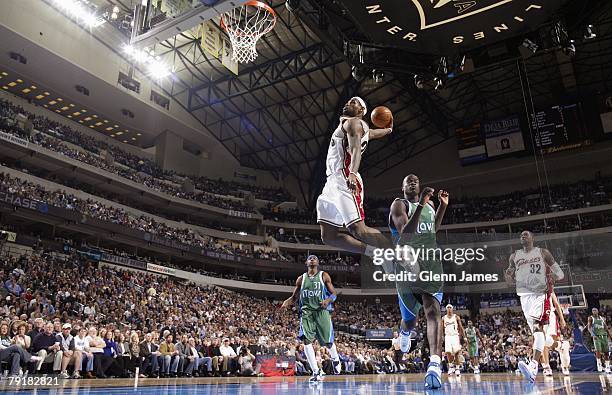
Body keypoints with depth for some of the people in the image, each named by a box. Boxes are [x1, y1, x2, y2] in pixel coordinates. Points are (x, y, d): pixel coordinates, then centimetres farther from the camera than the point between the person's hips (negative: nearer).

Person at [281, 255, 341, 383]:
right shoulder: (301, 279, 13)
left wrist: (328, 300, -18)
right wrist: (286, 302, -3)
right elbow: (294, 297, 18)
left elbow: (334, 294, 5)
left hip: (321, 311, -2)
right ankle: (316, 373, -11)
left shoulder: (324, 276, 6)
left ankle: (335, 360, 35)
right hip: (306, 311, 2)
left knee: (327, 341, 0)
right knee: (306, 340, -15)